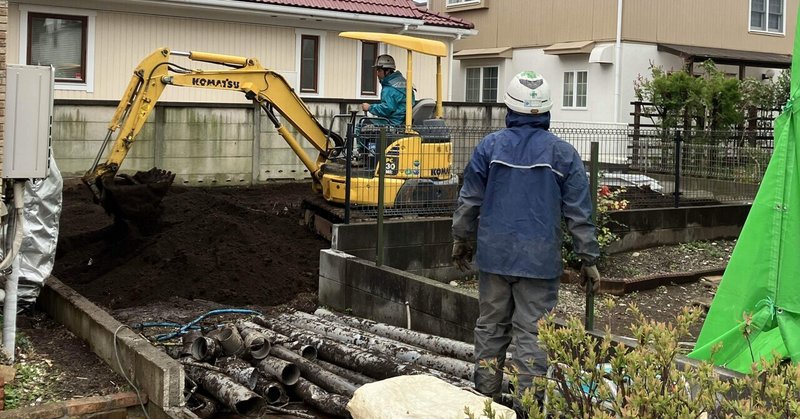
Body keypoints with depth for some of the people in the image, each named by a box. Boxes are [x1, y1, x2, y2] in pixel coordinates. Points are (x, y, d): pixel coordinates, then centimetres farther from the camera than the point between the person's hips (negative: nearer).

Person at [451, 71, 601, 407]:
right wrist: (589, 259, 6)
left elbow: (469, 201, 6)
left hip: (494, 253, 2)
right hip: (540, 258, -2)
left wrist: (461, 240, 20)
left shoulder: (489, 146, 0)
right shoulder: (563, 153, -3)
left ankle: (485, 397, 21)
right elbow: (579, 213, -1)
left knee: (490, 327, 13)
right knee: (532, 331, 2)